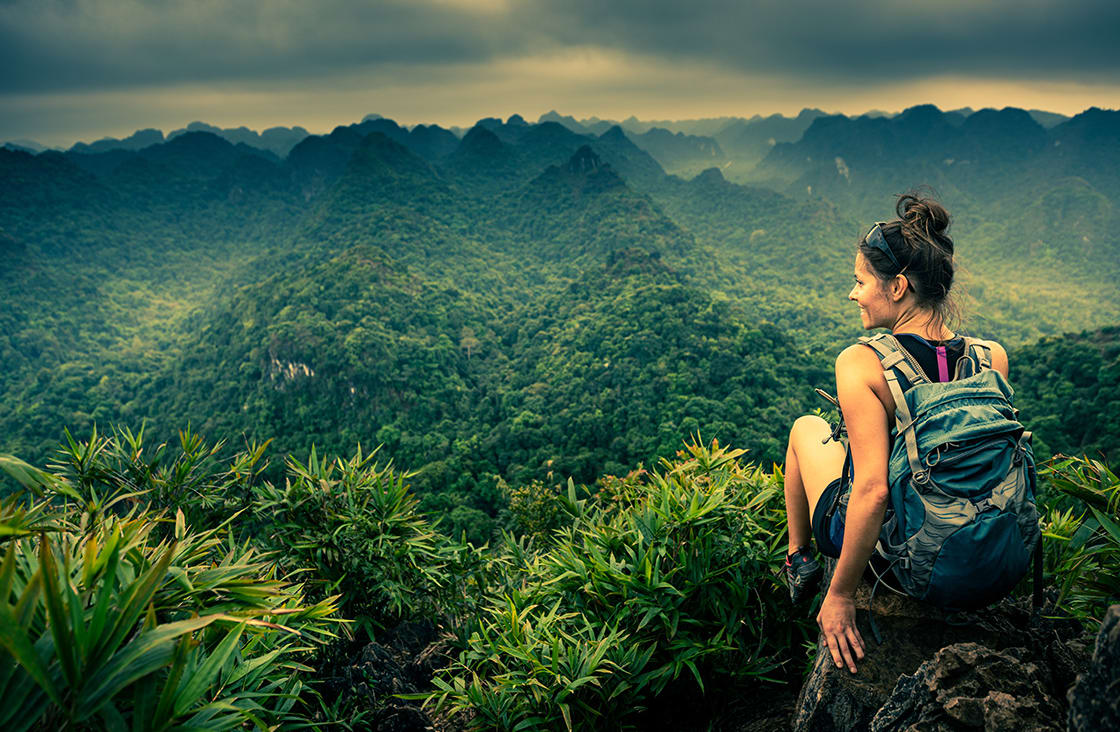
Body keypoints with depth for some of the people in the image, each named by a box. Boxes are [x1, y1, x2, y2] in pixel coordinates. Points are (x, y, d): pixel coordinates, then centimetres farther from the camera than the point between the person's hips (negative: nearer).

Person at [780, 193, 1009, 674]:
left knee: (807, 427, 23)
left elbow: (874, 490, -31)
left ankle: (799, 561, 39)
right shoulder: (992, 358, -10)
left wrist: (840, 596, -21)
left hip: (883, 551, -4)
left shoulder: (861, 364, -26)